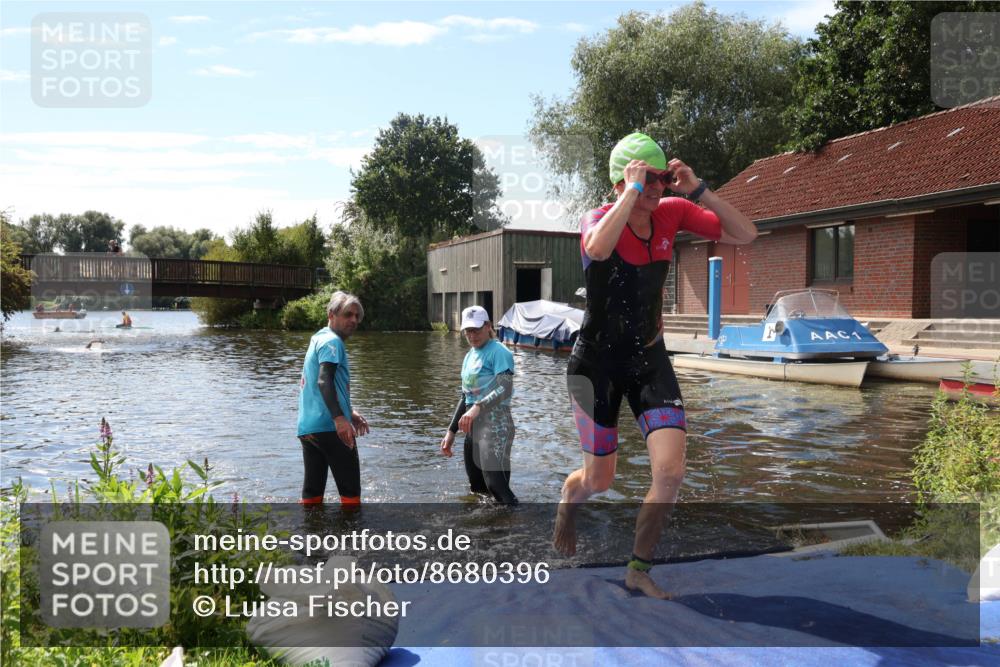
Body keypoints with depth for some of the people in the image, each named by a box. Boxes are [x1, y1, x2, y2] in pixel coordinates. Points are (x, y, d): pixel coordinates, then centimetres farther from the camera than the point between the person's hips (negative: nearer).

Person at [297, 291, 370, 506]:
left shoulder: (318, 338, 21)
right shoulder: (332, 341, -8)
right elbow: (324, 381, -24)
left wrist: (349, 413, 34)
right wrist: (339, 418, -34)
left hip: (307, 427, 9)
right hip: (330, 427, -9)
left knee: (312, 489, 9)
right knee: (350, 489, -1)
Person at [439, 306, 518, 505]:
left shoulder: (498, 351, -7)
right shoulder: (469, 356, 17)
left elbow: (505, 389, -21)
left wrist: (478, 407, -34)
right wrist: (451, 431, 18)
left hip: (495, 425, -9)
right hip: (473, 427, 9)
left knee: (496, 484, -19)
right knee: (477, 487, 11)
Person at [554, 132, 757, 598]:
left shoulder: (672, 212, -3)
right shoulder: (599, 219, -17)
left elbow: (745, 235, -5)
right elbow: (597, 249, -43)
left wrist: (698, 190, -15)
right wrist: (634, 191, -33)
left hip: (650, 358, 4)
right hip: (598, 362, -4)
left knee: (670, 475, -9)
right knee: (599, 481, 9)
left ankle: (639, 571, 13)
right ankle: (566, 511, 47)